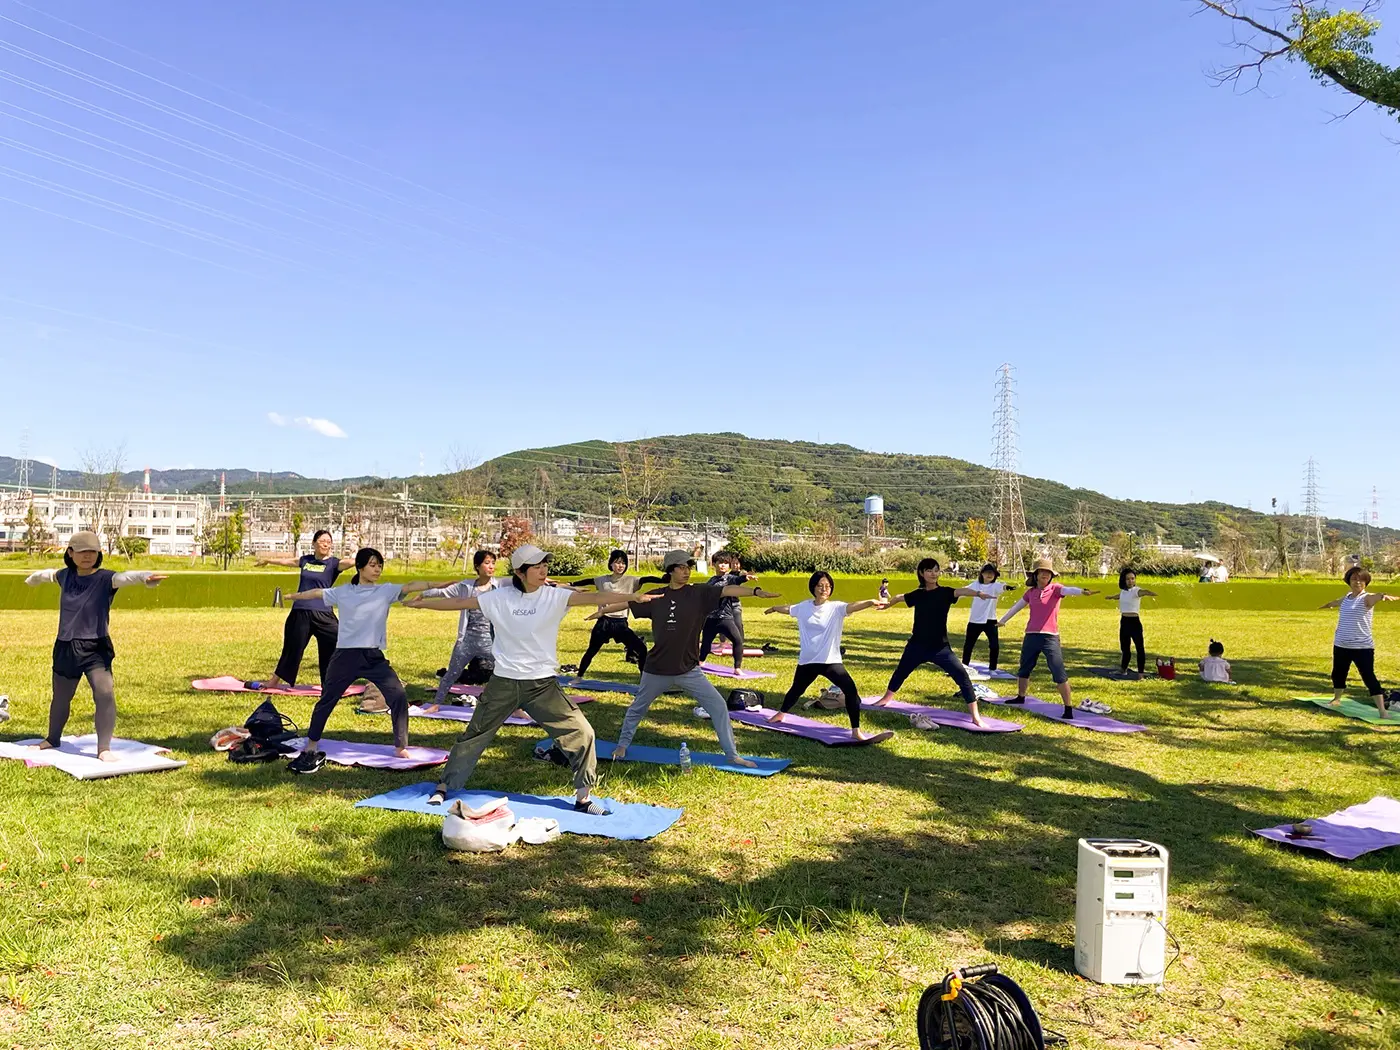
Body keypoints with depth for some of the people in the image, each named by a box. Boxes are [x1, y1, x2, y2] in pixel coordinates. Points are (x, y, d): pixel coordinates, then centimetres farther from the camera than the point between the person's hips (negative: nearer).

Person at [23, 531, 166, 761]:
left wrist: (146, 577, -58)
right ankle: (52, 739, 45)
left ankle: (104, 748, -8)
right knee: (60, 697, 21)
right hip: (65, 647, 5)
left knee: (105, 694, -19)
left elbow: (126, 577, -36)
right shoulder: (65, 576, 2)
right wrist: (33, 578, 49)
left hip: (95, 648, -5)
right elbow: (47, 574, 27)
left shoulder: (105, 578, -13)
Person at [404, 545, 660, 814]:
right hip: (503, 683, 1)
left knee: (580, 732, -8)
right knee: (475, 736, 14)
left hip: (542, 684, -1)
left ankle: (583, 796, 8)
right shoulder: (499, 597, -5)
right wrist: (421, 603, 10)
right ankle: (444, 787, 34)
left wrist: (634, 597, -36)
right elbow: (459, 602, 5)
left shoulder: (554, 596, -10)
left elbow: (594, 597, -24)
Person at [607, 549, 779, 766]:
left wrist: (755, 591, -36)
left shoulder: (699, 593, -7)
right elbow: (627, 604, 11)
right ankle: (622, 745, 41)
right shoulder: (656, 597, -2)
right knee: (637, 708, 18)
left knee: (718, 705, -8)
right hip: (657, 670, 1)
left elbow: (727, 590, -22)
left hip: (689, 670, -1)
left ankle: (732, 755, 3)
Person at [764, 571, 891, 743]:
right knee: (796, 689, 23)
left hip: (831, 661, -3)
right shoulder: (804, 607, 1)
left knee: (851, 690, -19)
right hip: (807, 661, 3)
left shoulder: (836, 608, -11)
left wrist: (871, 602, -53)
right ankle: (781, 714, 51)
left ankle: (856, 731, -11)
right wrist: (773, 608, 43)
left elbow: (853, 606, -32)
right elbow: (788, 609, 22)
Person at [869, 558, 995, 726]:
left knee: (962, 675, -18)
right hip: (917, 645, 4)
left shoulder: (944, 592, -9)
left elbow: (961, 591, -31)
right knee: (900, 672, 21)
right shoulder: (917, 594, 2)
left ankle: (976, 716, -14)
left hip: (940, 647, -4)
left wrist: (978, 593, -52)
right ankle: (886, 698, 49)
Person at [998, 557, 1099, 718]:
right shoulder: (1030, 592, 9)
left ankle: (1069, 709, -7)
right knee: (1024, 669, 22)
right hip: (1031, 636, 6)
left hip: (1050, 637, -5)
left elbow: (1068, 590, -27)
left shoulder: (1055, 588, -5)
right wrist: (1003, 620, 35)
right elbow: (1017, 606, 23)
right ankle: (1020, 697, 43)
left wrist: (1081, 591, -49)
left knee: (1059, 674, -10)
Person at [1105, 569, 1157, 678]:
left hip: (1134, 621, -7)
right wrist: (1110, 597, 58)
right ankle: (1123, 669, 33)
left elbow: (1143, 592, -37)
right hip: (1124, 621, 7)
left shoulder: (1136, 590, -11)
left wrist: (1151, 593, -61)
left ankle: (1140, 673, -4)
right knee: (1124, 647, 18)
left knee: (1139, 647, -6)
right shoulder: (1123, 591, 10)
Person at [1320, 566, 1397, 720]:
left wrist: (1384, 596, -61)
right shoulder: (1346, 597, 9)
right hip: (1341, 645, 7)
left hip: (1362, 647, -7)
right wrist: (1327, 605, 57)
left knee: (1369, 677, -10)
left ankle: (1382, 710, -8)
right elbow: (1336, 602, 34)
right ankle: (1336, 699, 44)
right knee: (1337, 674, 21)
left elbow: (1376, 597, -37)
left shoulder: (1367, 598, -11)